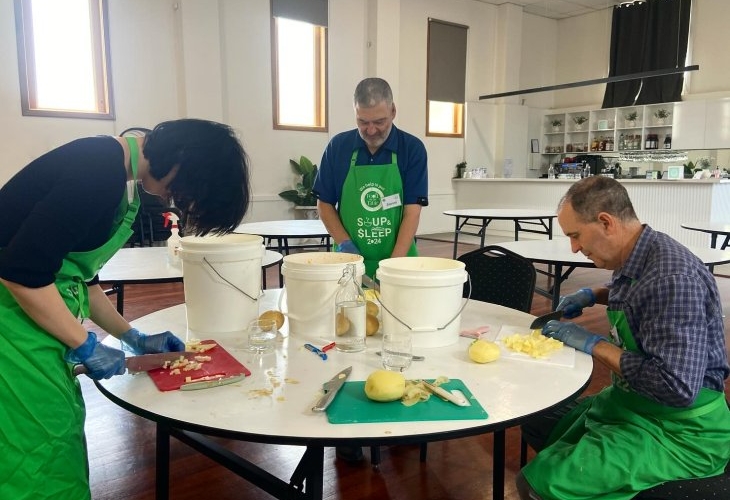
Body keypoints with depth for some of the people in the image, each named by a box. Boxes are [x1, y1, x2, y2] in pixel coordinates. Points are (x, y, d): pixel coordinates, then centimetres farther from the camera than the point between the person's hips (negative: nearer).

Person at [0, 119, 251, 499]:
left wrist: (134, 338, 13)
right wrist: (85, 346, -14)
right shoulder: (101, 170, -21)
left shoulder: (114, 172, 9)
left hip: (35, 304, 9)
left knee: (61, 434, 16)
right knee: (45, 450, 0)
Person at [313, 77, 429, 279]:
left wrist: (394, 265, -20)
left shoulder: (412, 148, -6)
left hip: (398, 260, -1)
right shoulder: (338, 146, -2)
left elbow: (412, 210, -11)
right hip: (349, 262, 1)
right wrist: (344, 244, -10)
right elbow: (324, 203, 4)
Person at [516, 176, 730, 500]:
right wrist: (593, 296, 9)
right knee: (537, 424, 17)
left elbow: (678, 388, -31)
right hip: (630, 402, 9)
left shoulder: (672, 277, -27)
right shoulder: (636, 258, 1)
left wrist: (594, 345, -21)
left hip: (679, 430, -9)